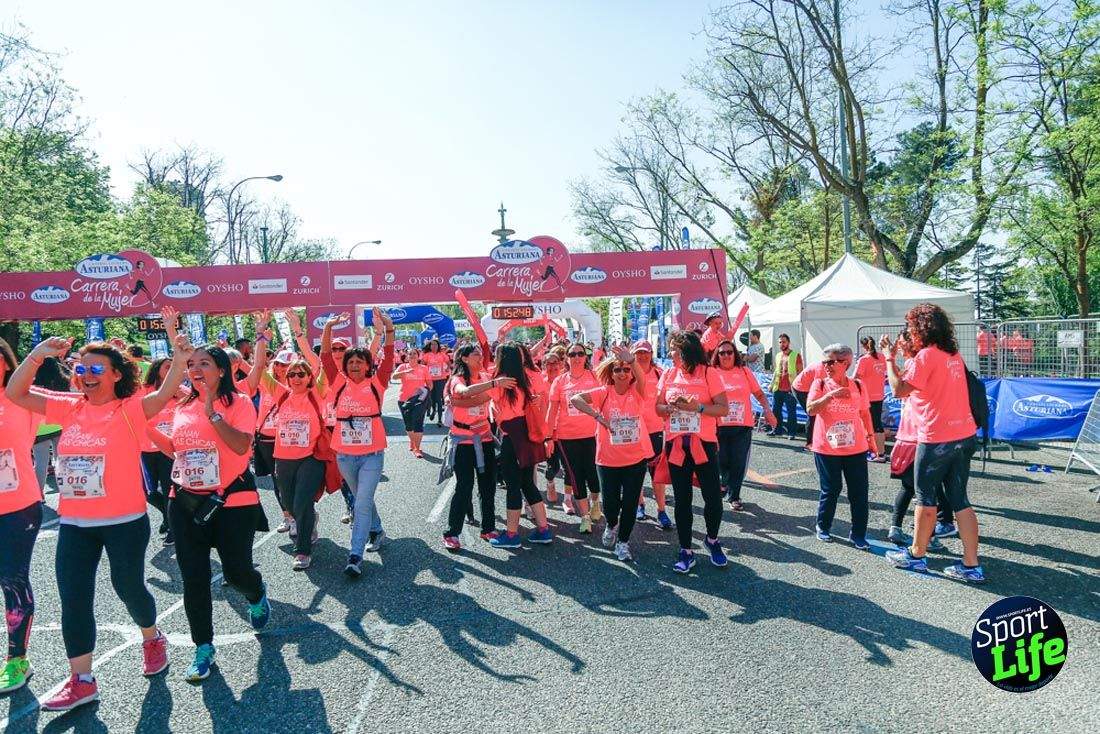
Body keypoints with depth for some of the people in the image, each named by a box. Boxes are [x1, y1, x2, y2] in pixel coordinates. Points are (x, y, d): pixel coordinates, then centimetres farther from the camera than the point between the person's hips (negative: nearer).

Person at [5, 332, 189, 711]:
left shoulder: (130, 409, -9)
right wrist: (37, 355, -10)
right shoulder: (70, 408, 5)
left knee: (128, 585, 10)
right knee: (73, 600, 7)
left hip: (124, 521, -5)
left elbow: (164, 395, -27)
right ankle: (81, 680, 19)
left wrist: (179, 361, -45)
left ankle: (152, 638, 39)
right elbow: (15, 393, 5)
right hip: (73, 523, 5)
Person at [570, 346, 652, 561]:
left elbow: (641, 379, -28)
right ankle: (611, 525, 40)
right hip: (608, 459, 0)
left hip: (636, 458, 1)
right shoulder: (604, 392, -6)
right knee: (611, 502, 6)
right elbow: (575, 399, -18)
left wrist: (631, 360, -48)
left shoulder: (637, 392, -4)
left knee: (630, 503, 4)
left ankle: (623, 542, 25)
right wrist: (598, 416, -24)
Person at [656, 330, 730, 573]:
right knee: (682, 500, 8)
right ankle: (686, 551, 20)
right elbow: (658, 408, 10)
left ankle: (712, 540, 27)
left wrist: (698, 407, -21)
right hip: (676, 445, 3)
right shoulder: (668, 375, 6)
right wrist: (671, 407, -11)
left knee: (713, 498, -2)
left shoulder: (708, 373, -5)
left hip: (703, 444, -3)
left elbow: (724, 408, -8)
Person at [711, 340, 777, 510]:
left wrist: (767, 410, -3)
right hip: (719, 425, -1)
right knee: (721, 461, 6)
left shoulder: (744, 371, 7)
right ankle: (724, 481, 38)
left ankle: (734, 496, 17)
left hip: (743, 425, 1)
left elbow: (759, 393, 11)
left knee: (739, 463, 2)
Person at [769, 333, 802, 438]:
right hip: (778, 388, 6)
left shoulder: (796, 355, 0)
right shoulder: (778, 356, 17)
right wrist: (772, 384, 16)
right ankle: (777, 430, 17)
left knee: (791, 411, -2)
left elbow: (800, 371, -3)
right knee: (775, 410, 7)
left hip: (790, 388, -6)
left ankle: (791, 432, 3)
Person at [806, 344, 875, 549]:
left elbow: (865, 413, 16)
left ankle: (858, 534, 15)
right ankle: (823, 527, 28)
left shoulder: (858, 386, 3)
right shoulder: (820, 384, -3)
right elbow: (810, 409, -16)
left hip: (856, 448, 2)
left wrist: (870, 435, 15)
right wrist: (830, 395, -26)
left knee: (859, 492, 3)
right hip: (827, 448, -2)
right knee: (830, 490, 7)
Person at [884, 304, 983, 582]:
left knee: (925, 497, 7)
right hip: (964, 435, 8)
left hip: (936, 439, -8)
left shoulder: (926, 356, -14)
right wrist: (903, 360, 17)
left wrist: (890, 359, -5)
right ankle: (971, 566, 11)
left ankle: (916, 555, 20)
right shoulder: (953, 355, 12)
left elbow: (899, 390, -15)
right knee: (959, 499, 10)